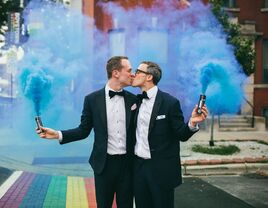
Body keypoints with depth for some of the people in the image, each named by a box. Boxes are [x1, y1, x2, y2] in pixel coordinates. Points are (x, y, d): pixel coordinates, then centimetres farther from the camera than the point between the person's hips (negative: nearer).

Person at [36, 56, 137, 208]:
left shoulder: (133, 99, 2)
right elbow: (84, 130, 1)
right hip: (104, 163, -1)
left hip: (127, 163, 2)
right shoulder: (92, 99, -3)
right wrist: (58, 134, -11)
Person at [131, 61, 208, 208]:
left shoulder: (170, 102, -11)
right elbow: (135, 132, 9)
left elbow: (181, 135, -10)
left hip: (162, 169, -5)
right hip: (139, 166, 5)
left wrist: (192, 123, -28)